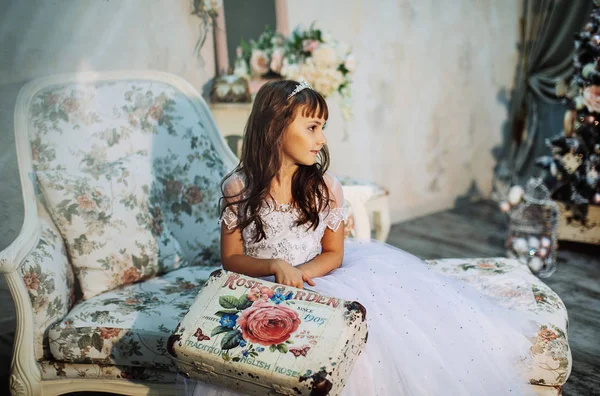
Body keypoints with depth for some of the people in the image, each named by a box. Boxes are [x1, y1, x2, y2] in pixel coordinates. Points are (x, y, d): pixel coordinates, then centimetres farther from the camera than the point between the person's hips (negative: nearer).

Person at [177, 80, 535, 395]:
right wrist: (277, 267, -22)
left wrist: (300, 274, -17)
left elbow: (333, 254, 3)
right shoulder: (238, 189, -9)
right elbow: (231, 259, -4)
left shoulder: (326, 188, -3)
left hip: (315, 282, 2)